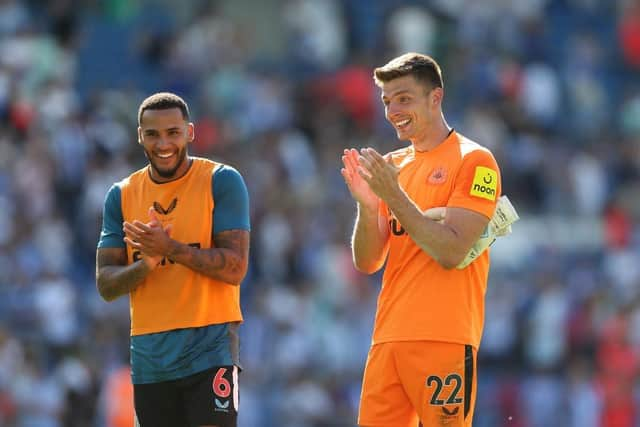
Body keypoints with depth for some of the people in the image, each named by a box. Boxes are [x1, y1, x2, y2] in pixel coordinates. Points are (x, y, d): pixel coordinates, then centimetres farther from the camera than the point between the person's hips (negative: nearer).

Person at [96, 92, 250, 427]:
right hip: (149, 357, 5)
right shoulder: (122, 196, 10)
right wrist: (146, 264, -15)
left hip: (209, 349, -5)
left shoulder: (221, 181, -3)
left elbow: (235, 268, -12)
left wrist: (170, 248, -24)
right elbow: (105, 285, 6)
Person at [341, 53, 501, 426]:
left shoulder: (473, 161, -4)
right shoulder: (393, 165, 16)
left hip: (444, 338, -6)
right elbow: (367, 263, 12)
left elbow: (452, 252, -15)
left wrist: (394, 196, -16)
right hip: (388, 338, 6)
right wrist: (367, 204, -5)